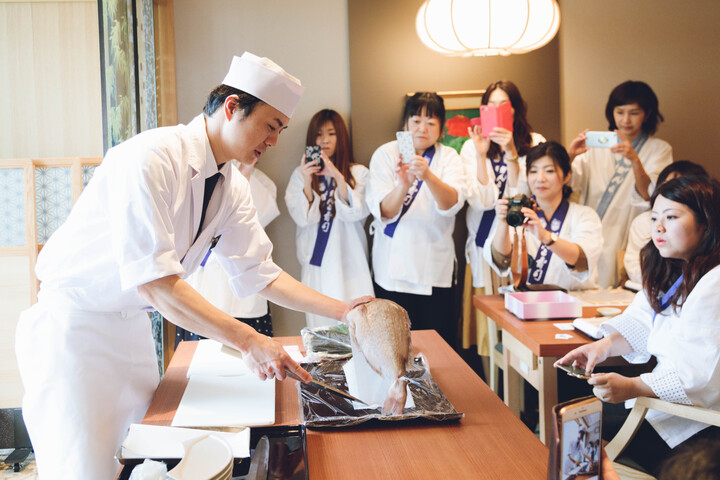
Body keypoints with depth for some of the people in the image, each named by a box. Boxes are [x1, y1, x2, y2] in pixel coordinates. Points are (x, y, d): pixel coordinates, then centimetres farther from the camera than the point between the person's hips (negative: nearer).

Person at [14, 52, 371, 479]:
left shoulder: (232, 188, 1)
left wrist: (342, 311, -4)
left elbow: (260, 273, 5)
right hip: (73, 325, -8)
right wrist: (247, 340, -33)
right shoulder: (150, 158, -25)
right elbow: (154, 280, -31)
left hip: (132, 326, 8)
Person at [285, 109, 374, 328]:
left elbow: (355, 213, -8)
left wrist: (338, 177, -20)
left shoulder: (358, 173, 6)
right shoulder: (300, 174, 7)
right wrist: (307, 182, -18)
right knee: (320, 331, -1)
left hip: (349, 263, 0)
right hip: (316, 263, 1)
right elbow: (303, 218, -3)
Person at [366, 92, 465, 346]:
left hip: (436, 269, 1)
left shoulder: (449, 157, 5)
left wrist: (428, 176, -33)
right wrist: (402, 185, -29)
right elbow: (383, 212, -10)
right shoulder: (385, 154, 3)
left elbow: (452, 204, -15)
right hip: (393, 269, -1)